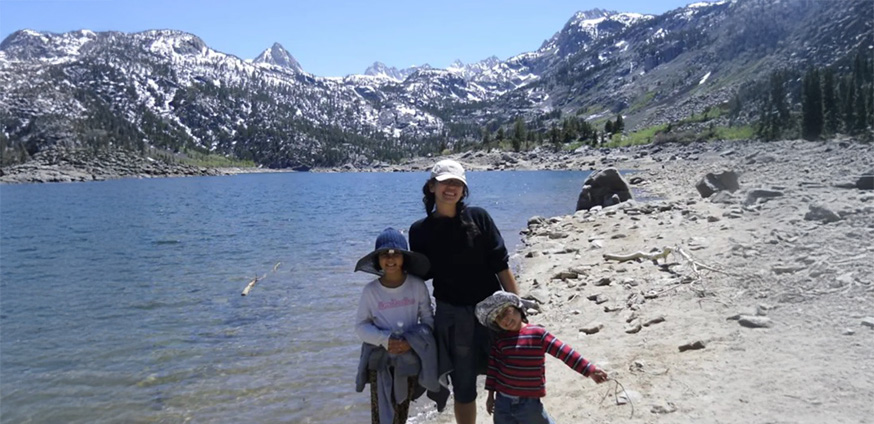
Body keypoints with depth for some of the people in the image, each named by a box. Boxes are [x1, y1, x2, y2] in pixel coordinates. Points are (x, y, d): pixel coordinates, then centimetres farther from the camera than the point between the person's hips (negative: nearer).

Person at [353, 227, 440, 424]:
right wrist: (384, 340, -19)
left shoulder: (417, 285, -10)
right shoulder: (370, 290, -10)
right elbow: (361, 326, -4)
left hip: (410, 358, 1)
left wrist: (411, 341, -19)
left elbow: (428, 320, -4)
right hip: (380, 359, -1)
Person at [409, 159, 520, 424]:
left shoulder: (478, 217, -3)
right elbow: (420, 273, 4)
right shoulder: (420, 230, -1)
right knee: (463, 387, 11)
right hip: (452, 316, 0)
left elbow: (501, 265, -3)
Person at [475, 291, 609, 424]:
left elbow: (565, 352, -11)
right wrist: (491, 394, 9)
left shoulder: (538, 334, -9)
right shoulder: (499, 339, 0)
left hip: (529, 403, -3)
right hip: (503, 403, 3)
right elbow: (493, 367, 6)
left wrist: (590, 370, -15)